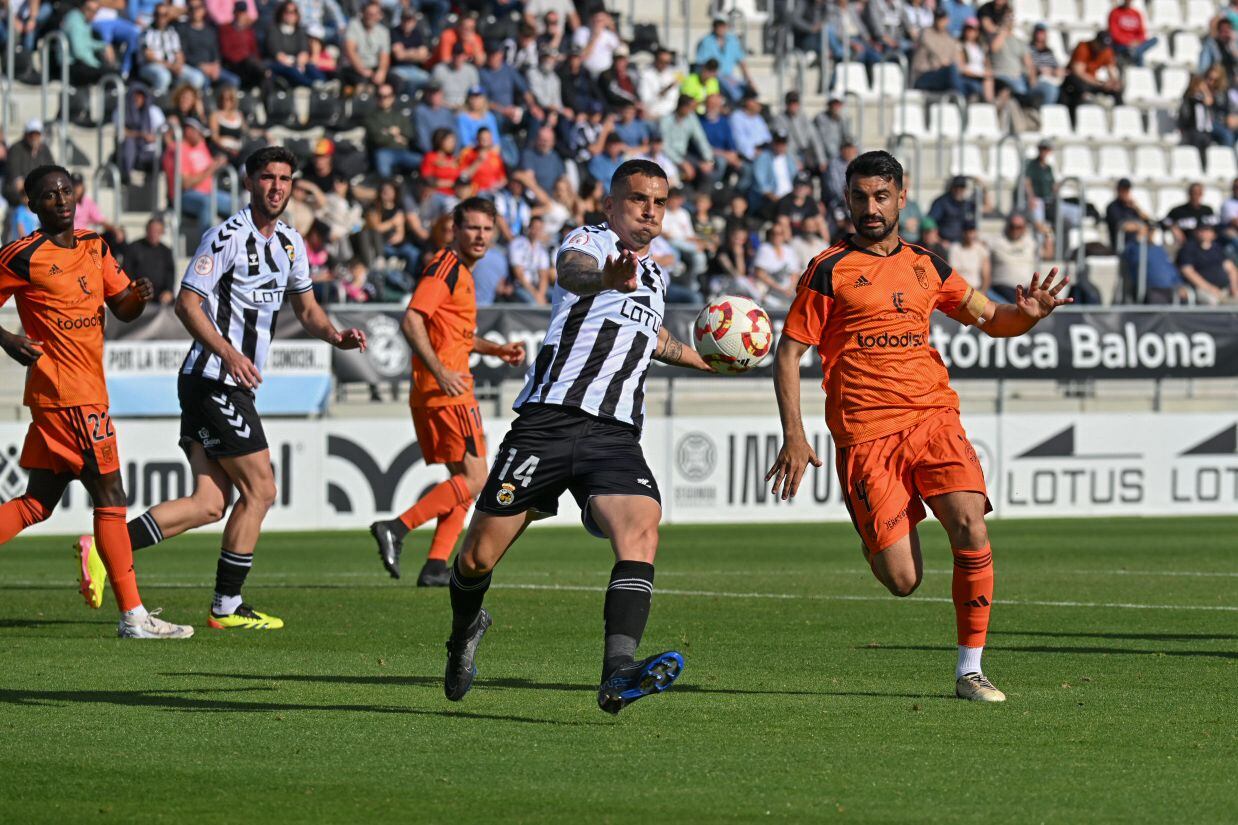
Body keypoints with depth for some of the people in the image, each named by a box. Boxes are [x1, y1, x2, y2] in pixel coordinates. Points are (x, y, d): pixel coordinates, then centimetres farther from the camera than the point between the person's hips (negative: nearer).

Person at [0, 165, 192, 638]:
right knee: (110, 496, -9)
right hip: (68, 395, -8)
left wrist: (138, 297, -7)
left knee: (38, 502, 11)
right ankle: (133, 617, -8)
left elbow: (123, 309, 15)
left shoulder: (94, 248, 13)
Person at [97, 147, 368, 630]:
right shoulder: (227, 237, -12)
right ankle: (227, 607, 4)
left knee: (210, 504, 1)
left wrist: (337, 337, 5)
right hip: (214, 382, -9)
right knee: (259, 490, -5)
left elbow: (306, 308, 25)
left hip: (236, 385, 9)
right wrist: (228, 352, -28)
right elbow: (187, 303, -16)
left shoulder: (290, 243, 14)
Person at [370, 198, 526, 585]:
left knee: (465, 480, 12)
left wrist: (496, 348, 21)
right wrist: (441, 372, -27)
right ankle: (397, 528, -14)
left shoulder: (461, 271, 20)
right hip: (446, 390, -10)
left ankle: (435, 566, 7)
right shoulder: (446, 266, -11)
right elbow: (411, 321, -22)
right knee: (474, 479, -10)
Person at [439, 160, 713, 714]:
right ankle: (465, 631, 35)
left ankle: (618, 673, -39)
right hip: (549, 419, -5)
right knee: (479, 555, -1)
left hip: (616, 436, 5)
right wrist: (604, 278, -49)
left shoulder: (654, 278, 24)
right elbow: (572, 272, -26)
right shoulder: (589, 242, 1)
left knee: (642, 528, -26)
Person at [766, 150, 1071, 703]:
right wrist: (794, 436, -8)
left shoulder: (926, 267, 15)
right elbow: (789, 352, 2)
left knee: (971, 531, -20)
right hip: (865, 431, -3)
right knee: (902, 581, -10)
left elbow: (991, 320, 23)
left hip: (934, 416, 3)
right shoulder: (829, 271, 2)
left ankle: (970, 671, -8)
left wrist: (1026, 314, -1)